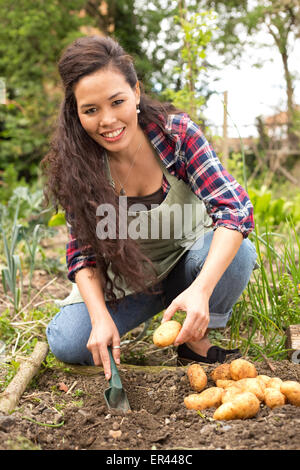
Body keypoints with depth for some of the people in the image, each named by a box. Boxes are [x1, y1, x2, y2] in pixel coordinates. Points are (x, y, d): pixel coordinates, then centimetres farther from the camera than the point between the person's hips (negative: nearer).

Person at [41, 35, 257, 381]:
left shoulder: (177, 133, -21)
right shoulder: (74, 165, -16)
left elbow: (234, 208, -30)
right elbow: (83, 251, -14)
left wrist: (200, 289, -45)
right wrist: (101, 317, -32)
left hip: (187, 259, 0)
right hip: (123, 278, 1)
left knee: (237, 254, -32)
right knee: (67, 343, -20)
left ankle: (195, 341, -5)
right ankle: (159, 301, 6)